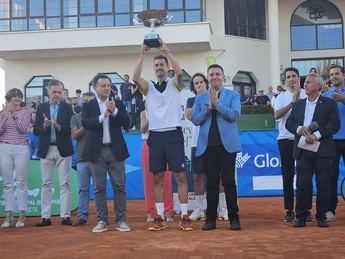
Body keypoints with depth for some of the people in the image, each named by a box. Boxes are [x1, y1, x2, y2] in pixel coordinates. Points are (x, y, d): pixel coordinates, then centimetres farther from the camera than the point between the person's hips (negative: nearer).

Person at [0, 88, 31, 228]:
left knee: (21, 182, -1)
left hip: (21, 149, -2)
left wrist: (13, 114, -16)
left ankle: (22, 215, 3)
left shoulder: (25, 112, 4)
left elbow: (22, 129, -9)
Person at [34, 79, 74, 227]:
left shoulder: (67, 108, 2)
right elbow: (36, 130, 0)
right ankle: (45, 216, 9)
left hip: (63, 150, -2)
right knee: (46, 183, 5)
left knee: (65, 183, 0)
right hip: (46, 150, 2)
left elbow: (70, 129, -7)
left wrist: (58, 126, -23)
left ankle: (65, 215, 4)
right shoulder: (41, 108, 6)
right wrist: (44, 126, -19)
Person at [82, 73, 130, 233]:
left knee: (119, 187, 1)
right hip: (97, 151, -1)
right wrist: (103, 115, -21)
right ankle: (101, 221, 10)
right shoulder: (88, 106, 5)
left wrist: (115, 111, -13)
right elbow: (85, 124, -11)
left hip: (116, 150, 1)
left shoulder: (118, 104, 9)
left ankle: (121, 220, 8)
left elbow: (127, 123, -1)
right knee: (99, 188, 4)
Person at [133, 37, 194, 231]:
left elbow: (179, 72, -17)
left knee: (180, 175, -3)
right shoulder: (149, 86, 11)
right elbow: (136, 78, -9)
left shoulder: (174, 83, 6)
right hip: (155, 135, 3)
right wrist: (143, 54, -15)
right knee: (157, 178, 5)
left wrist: (166, 50, -19)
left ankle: (184, 217, 1)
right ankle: (160, 217, 11)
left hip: (173, 134, -2)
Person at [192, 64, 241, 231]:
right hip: (208, 145, 2)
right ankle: (211, 218, 11)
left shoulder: (233, 95, 6)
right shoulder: (200, 98, 13)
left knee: (229, 182, 0)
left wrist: (217, 104, -13)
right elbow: (195, 120, 4)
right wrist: (209, 107, -8)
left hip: (227, 144, -2)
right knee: (211, 183, 5)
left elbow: (235, 115, -8)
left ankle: (234, 218, 6)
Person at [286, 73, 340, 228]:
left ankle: (321, 217, 12)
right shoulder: (298, 105, 16)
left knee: (323, 185, 3)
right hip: (303, 150, 3)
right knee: (302, 184, 1)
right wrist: (299, 129, -11)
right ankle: (301, 216, 8)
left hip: (322, 150, -2)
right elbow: (289, 123, 10)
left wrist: (316, 135, -17)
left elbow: (335, 124, -7)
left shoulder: (329, 104, 3)